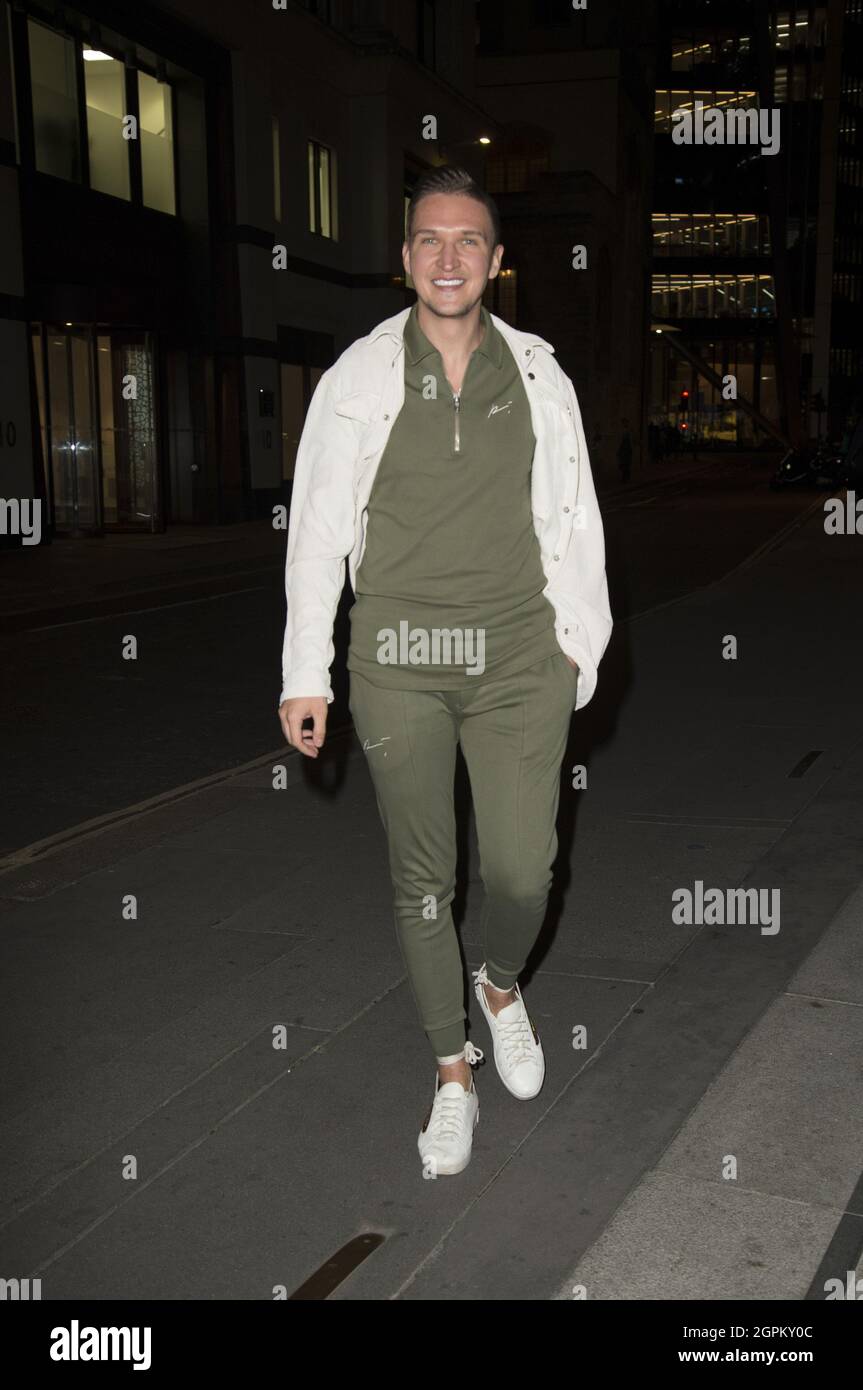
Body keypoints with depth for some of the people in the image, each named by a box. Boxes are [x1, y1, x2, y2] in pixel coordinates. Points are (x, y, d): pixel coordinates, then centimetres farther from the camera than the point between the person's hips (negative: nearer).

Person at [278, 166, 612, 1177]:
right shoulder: (358, 378, 0)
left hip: (520, 657, 1)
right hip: (398, 663, 0)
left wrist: (582, 639, 9)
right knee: (421, 878, 7)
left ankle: (502, 985, 33)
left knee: (522, 872, -3)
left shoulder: (538, 376, 5)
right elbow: (317, 531, 2)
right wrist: (303, 673, 0)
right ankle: (452, 1071, 26)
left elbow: (573, 520, 10)